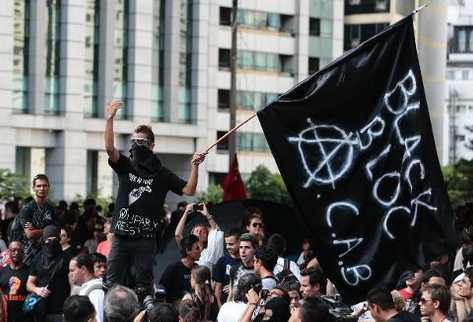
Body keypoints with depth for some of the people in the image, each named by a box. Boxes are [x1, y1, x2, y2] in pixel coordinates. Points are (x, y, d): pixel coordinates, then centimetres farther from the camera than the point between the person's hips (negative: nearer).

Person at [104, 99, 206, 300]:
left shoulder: (161, 174, 6)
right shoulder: (125, 166, 8)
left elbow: (189, 190, 3)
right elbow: (109, 148, -9)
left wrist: (194, 167, -11)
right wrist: (109, 120, -21)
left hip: (146, 238, -1)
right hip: (121, 236, 1)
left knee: (143, 287, 1)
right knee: (111, 283, -2)